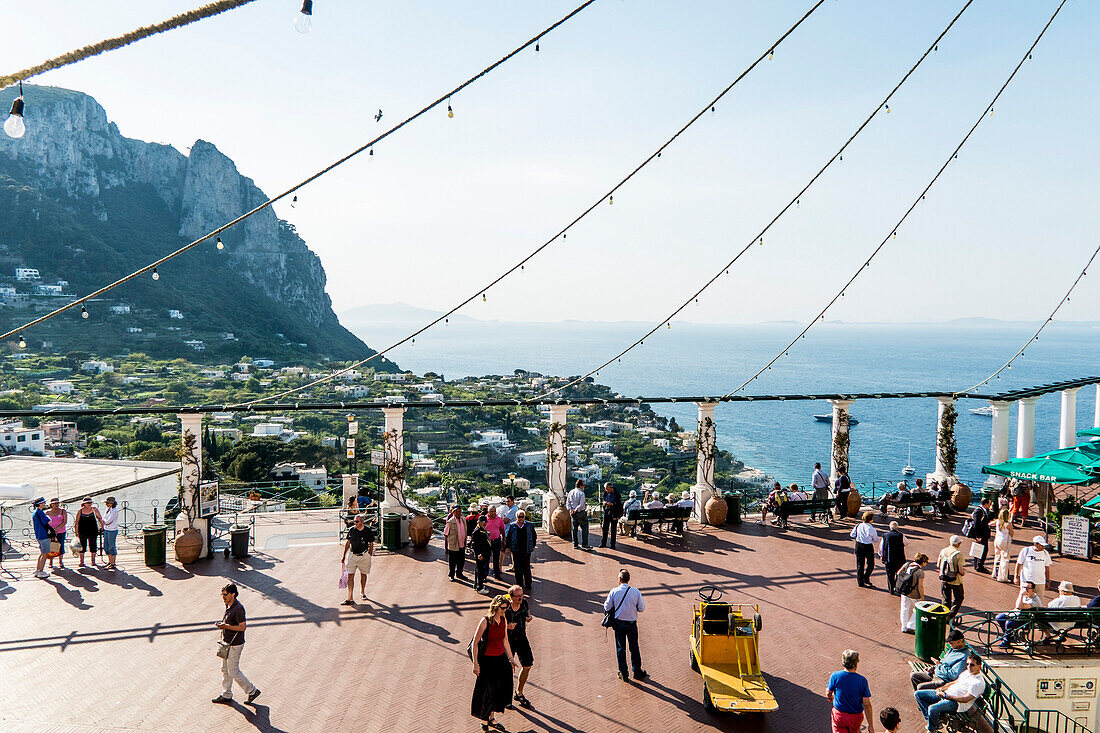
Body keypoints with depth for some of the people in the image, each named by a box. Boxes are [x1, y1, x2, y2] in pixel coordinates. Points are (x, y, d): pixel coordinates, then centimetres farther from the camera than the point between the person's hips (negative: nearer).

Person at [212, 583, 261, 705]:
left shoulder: (238, 609, -23)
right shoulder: (228, 606, 6)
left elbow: (242, 627, -24)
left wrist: (225, 626, -25)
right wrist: (221, 624, 7)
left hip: (235, 645, -10)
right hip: (227, 643, 10)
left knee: (233, 671, -1)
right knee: (225, 669, 16)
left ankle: (252, 691, 13)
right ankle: (226, 696, 27)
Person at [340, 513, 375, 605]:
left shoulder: (368, 531, -6)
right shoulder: (352, 530, -1)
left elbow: (371, 544, 2)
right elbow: (347, 543, 9)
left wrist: (369, 556, 0)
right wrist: (344, 556, 9)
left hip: (364, 556, -1)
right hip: (352, 555, 1)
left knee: (363, 574, 13)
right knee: (350, 575, -7)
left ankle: (363, 592, 36)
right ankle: (349, 599, -8)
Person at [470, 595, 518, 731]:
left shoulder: (503, 620, 1)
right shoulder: (485, 621, -18)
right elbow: (475, 643, -15)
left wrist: (511, 658, 17)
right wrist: (475, 663, -16)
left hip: (501, 658, 6)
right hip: (486, 659, -6)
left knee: (500, 689, 10)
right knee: (486, 691, 4)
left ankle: (492, 718, 27)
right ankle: (484, 721, 23)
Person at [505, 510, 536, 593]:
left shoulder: (530, 525, 2)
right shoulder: (512, 526, 3)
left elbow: (534, 536, 12)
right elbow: (508, 537, 10)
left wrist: (533, 546, 10)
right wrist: (508, 547, 7)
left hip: (526, 551, -1)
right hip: (516, 551, 1)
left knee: (526, 568, 2)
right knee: (517, 569, 5)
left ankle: (528, 586, 13)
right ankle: (519, 585, 16)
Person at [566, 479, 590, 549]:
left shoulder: (571, 492, 7)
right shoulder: (581, 493, -13)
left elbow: (567, 502, 4)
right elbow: (581, 505, -19)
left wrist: (570, 509, -7)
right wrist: (576, 510, -13)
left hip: (573, 514, 6)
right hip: (581, 513, -6)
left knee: (574, 528, 12)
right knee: (584, 528, 0)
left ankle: (575, 544, 14)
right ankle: (584, 544, -3)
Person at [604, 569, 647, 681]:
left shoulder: (614, 592, -13)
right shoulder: (636, 592, -12)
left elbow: (607, 607, -6)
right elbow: (642, 608, -7)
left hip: (619, 623, 0)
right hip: (632, 623, 0)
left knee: (620, 648, 12)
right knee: (634, 648, 16)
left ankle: (623, 674, 17)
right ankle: (637, 672, 24)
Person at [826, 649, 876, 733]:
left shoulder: (835, 676, -17)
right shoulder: (862, 680, -19)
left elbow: (828, 694, -3)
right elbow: (867, 705, -16)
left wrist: (831, 697, 22)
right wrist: (871, 726, -9)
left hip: (839, 715, -1)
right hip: (856, 717, 1)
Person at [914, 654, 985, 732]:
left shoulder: (979, 683, -14)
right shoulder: (967, 672, 14)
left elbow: (965, 699, -19)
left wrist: (946, 696, -19)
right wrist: (941, 688, 5)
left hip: (956, 702, -9)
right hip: (946, 694, 9)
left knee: (932, 709, -34)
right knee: (918, 694, 0)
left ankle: (932, 729, -5)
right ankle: (930, 718, 1)